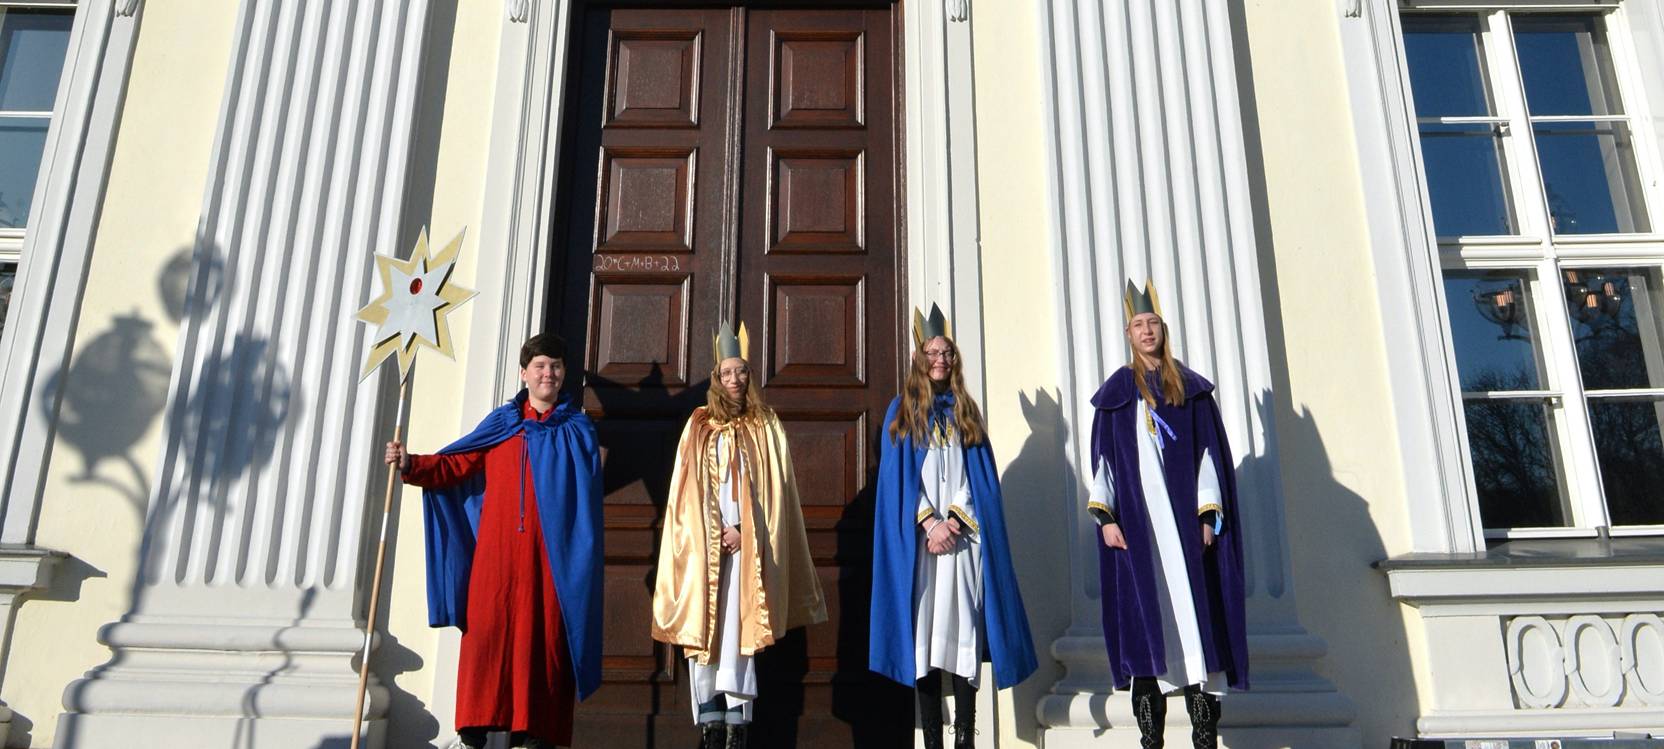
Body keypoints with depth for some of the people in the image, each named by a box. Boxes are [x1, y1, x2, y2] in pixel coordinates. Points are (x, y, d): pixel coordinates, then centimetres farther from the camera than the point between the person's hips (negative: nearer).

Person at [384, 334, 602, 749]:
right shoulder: (500, 423, 14)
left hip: (550, 555, -1)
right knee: (486, 630, -4)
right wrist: (411, 465, -6)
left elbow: (588, 500, 3)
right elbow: (455, 466, 10)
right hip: (498, 552, 2)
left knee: (542, 635, -4)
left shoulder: (577, 431, 10)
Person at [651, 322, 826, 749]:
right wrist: (712, 534, -6)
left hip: (746, 544, -1)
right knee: (703, 628, -3)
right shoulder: (698, 425, 11)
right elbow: (687, 491, 6)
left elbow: (773, 490, 3)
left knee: (738, 629, -7)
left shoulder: (765, 426, 10)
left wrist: (742, 530, -8)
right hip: (704, 543, 1)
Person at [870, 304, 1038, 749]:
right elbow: (898, 478, 0)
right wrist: (930, 523, -12)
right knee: (924, 631, -4)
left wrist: (955, 519, -9)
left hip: (963, 533, 2)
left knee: (964, 628, -4)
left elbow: (979, 476, 7)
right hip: (919, 535, -1)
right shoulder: (902, 411, 9)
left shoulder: (966, 412, 14)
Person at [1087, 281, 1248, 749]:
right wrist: (1105, 516, -6)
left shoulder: (1192, 388, 10)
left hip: (1184, 518, 0)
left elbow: (1210, 453, 4)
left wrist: (1208, 515, -5)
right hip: (1135, 520, 0)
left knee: (1195, 616, -3)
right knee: (1143, 619, -2)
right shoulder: (1116, 391, 10)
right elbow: (1103, 458, 5)